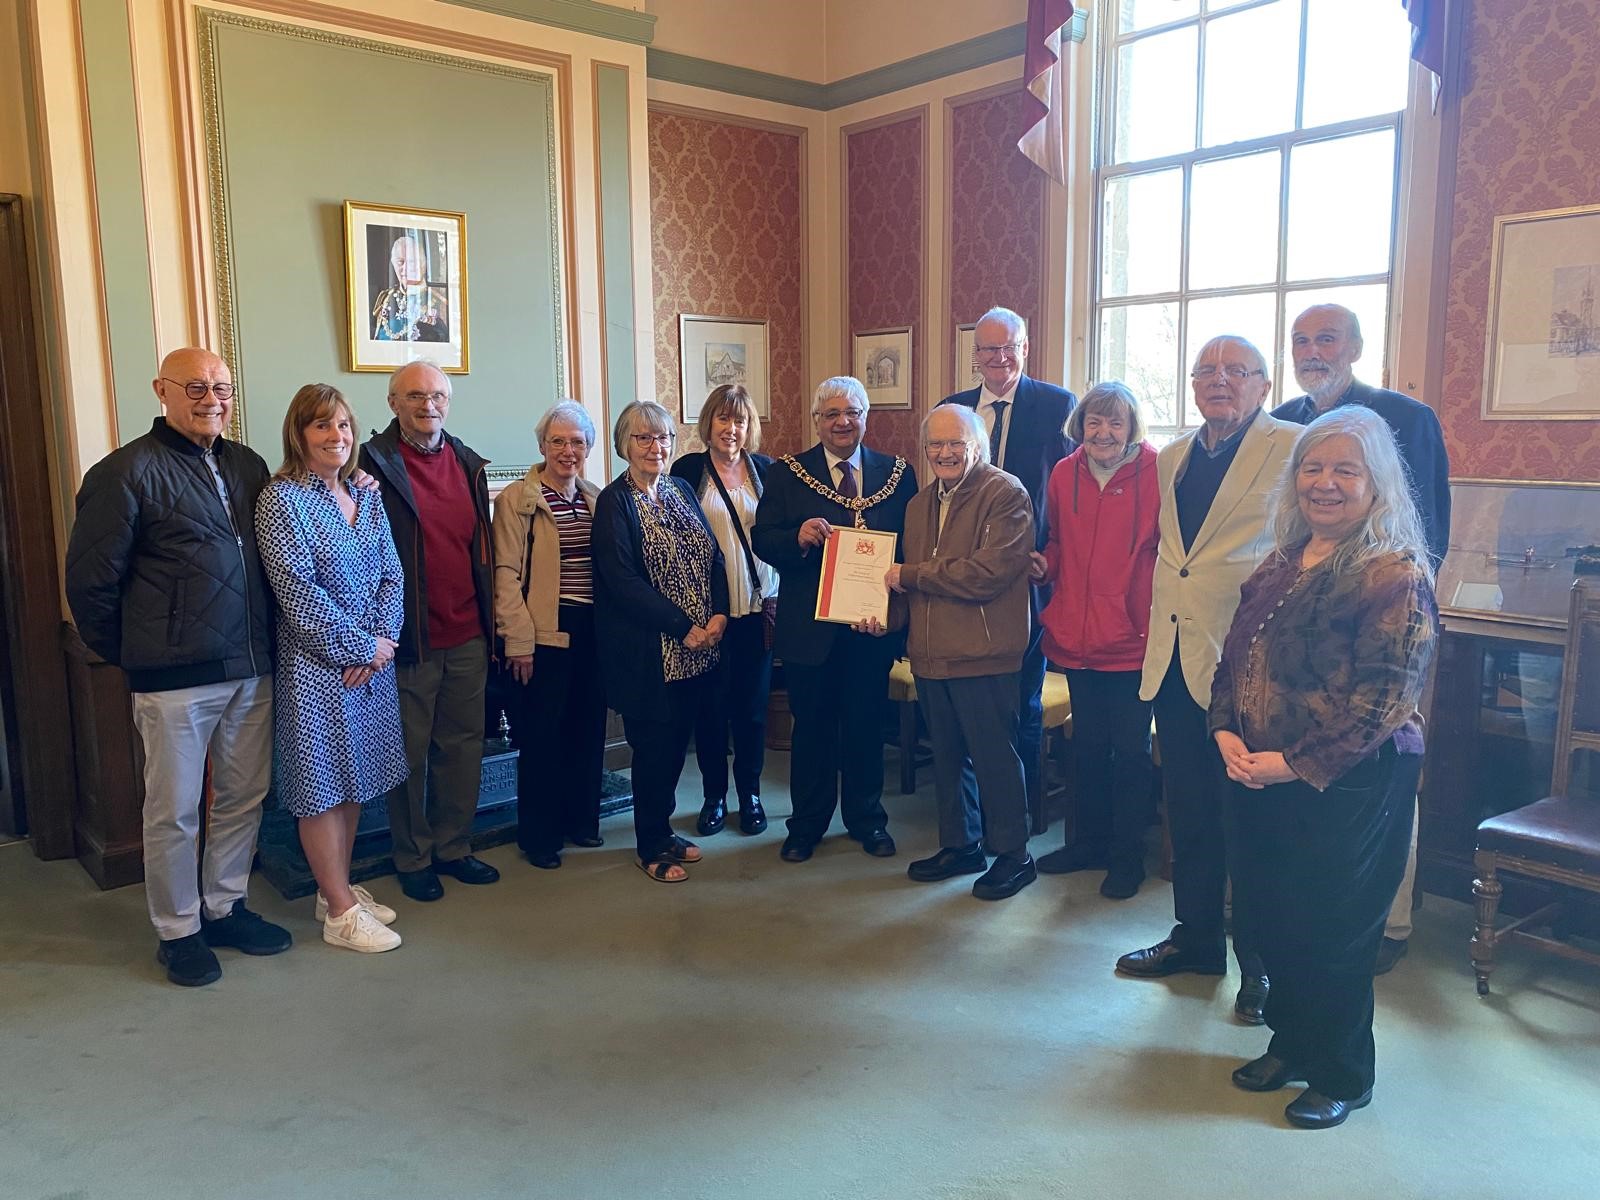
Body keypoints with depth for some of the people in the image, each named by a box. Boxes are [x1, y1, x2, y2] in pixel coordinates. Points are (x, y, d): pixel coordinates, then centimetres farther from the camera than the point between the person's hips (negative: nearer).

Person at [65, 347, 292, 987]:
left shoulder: (247, 465, 10)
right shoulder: (128, 472, -7)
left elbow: (272, 559, 20)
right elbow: (89, 580, -5)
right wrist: (130, 654, 1)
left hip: (252, 670, 6)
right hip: (175, 680, -5)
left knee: (244, 798, 14)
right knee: (174, 812, 6)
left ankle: (224, 908, 31)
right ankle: (178, 931, 22)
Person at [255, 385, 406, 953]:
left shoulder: (367, 499, 9)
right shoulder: (280, 499, -10)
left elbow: (391, 575, 7)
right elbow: (297, 592, -16)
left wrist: (384, 638, -8)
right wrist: (360, 647, -14)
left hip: (372, 659, 7)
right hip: (315, 665, -7)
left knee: (355, 779, 14)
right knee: (323, 785, 2)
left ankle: (338, 888, 28)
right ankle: (341, 913, 12)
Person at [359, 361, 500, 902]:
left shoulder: (469, 463, 10)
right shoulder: (373, 462, -7)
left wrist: (490, 617, 11)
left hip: (467, 635, 5)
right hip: (410, 636, -5)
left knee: (463, 745, 13)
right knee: (410, 752, 7)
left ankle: (453, 847, 28)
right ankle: (412, 859, 21)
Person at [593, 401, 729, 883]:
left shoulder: (681, 491, 11)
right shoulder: (614, 501, -8)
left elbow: (713, 556, 9)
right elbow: (622, 581, -16)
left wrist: (718, 615, -7)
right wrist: (683, 627, -17)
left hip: (696, 647, 6)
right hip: (648, 652, -6)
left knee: (677, 740, 13)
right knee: (654, 744, 3)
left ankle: (662, 829, 29)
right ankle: (650, 846, 19)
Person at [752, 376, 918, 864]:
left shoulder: (897, 474, 4)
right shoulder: (787, 474, 0)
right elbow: (763, 541, -3)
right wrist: (799, 537, -24)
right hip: (809, 626, -1)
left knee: (866, 726, 13)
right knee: (812, 727, 11)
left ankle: (867, 820, 31)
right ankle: (806, 825, 26)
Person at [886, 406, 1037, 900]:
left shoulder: (1005, 494, -11)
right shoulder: (920, 503, 15)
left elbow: (988, 573, -22)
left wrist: (910, 575, -13)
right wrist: (890, 613, 1)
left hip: (983, 655, -7)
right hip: (930, 654, 8)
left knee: (994, 756, 3)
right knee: (948, 756, 17)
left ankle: (1012, 854, 18)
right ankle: (960, 845, 31)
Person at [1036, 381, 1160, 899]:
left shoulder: (1155, 471, -10)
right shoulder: (1064, 474, 4)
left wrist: (1155, 619, -19)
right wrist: (1044, 564, -5)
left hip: (1131, 639, -5)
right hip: (1077, 637, 5)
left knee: (1130, 749, 7)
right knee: (1087, 743, 18)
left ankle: (1127, 857, 22)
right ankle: (1088, 842, 35)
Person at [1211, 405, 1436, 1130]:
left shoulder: (1396, 575, -14)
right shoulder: (1280, 565, 9)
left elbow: (1382, 697, -18)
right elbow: (1236, 657, 11)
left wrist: (1296, 763, -18)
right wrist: (1226, 732, -4)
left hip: (1350, 785, -6)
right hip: (1260, 775, 7)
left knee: (1332, 930, 7)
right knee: (1270, 916, 16)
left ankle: (1341, 1076, 28)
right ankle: (1290, 1044, 38)